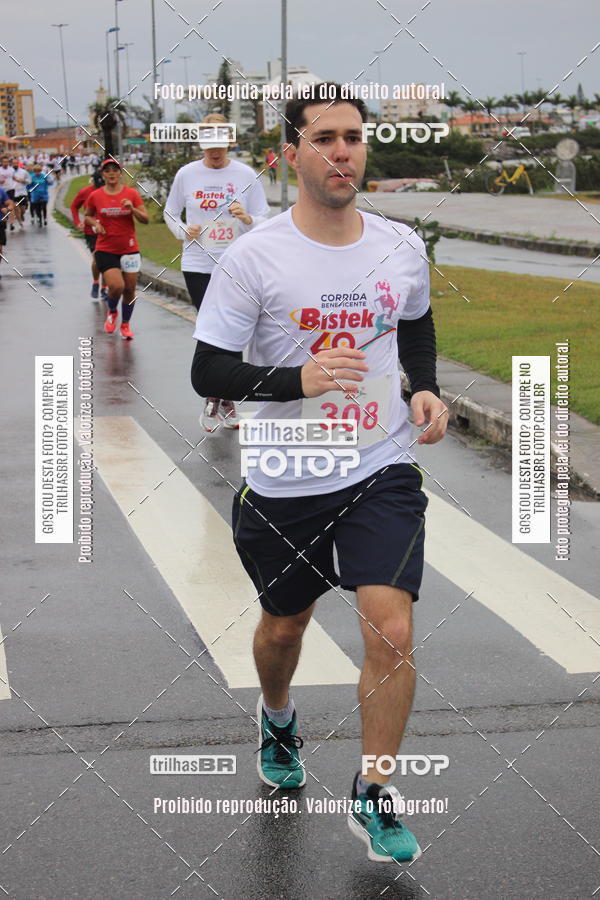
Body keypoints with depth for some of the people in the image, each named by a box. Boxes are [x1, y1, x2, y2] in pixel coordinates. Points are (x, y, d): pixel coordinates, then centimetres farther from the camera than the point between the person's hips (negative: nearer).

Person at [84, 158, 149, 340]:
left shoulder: (131, 193, 0)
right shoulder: (95, 196, 0)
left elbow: (145, 219, -1)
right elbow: (87, 216, 16)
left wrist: (132, 209, -19)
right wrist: (95, 223, -5)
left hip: (129, 249, 2)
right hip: (105, 250, -2)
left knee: (130, 289, 4)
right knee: (116, 286, -18)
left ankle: (125, 325, 25)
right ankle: (112, 312, 15)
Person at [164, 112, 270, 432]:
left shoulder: (245, 175, 0)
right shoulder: (186, 174, 2)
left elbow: (264, 222, 2)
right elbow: (170, 213, 15)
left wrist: (246, 218, -19)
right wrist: (184, 231, -5)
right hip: (198, 265, 0)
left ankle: (225, 400, 20)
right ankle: (214, 400, 5)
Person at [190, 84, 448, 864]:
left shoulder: (402, 247, -1)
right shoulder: (254, 258, -14)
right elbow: (207, 372, -13)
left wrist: (425, 389, 0)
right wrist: (298, 377, -28)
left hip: (381, 471, 1)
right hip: (284, 483, -1)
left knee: (392, 632, -12)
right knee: (283, 625, 19)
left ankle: (373, 798, 8)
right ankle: (277, 717, 54)